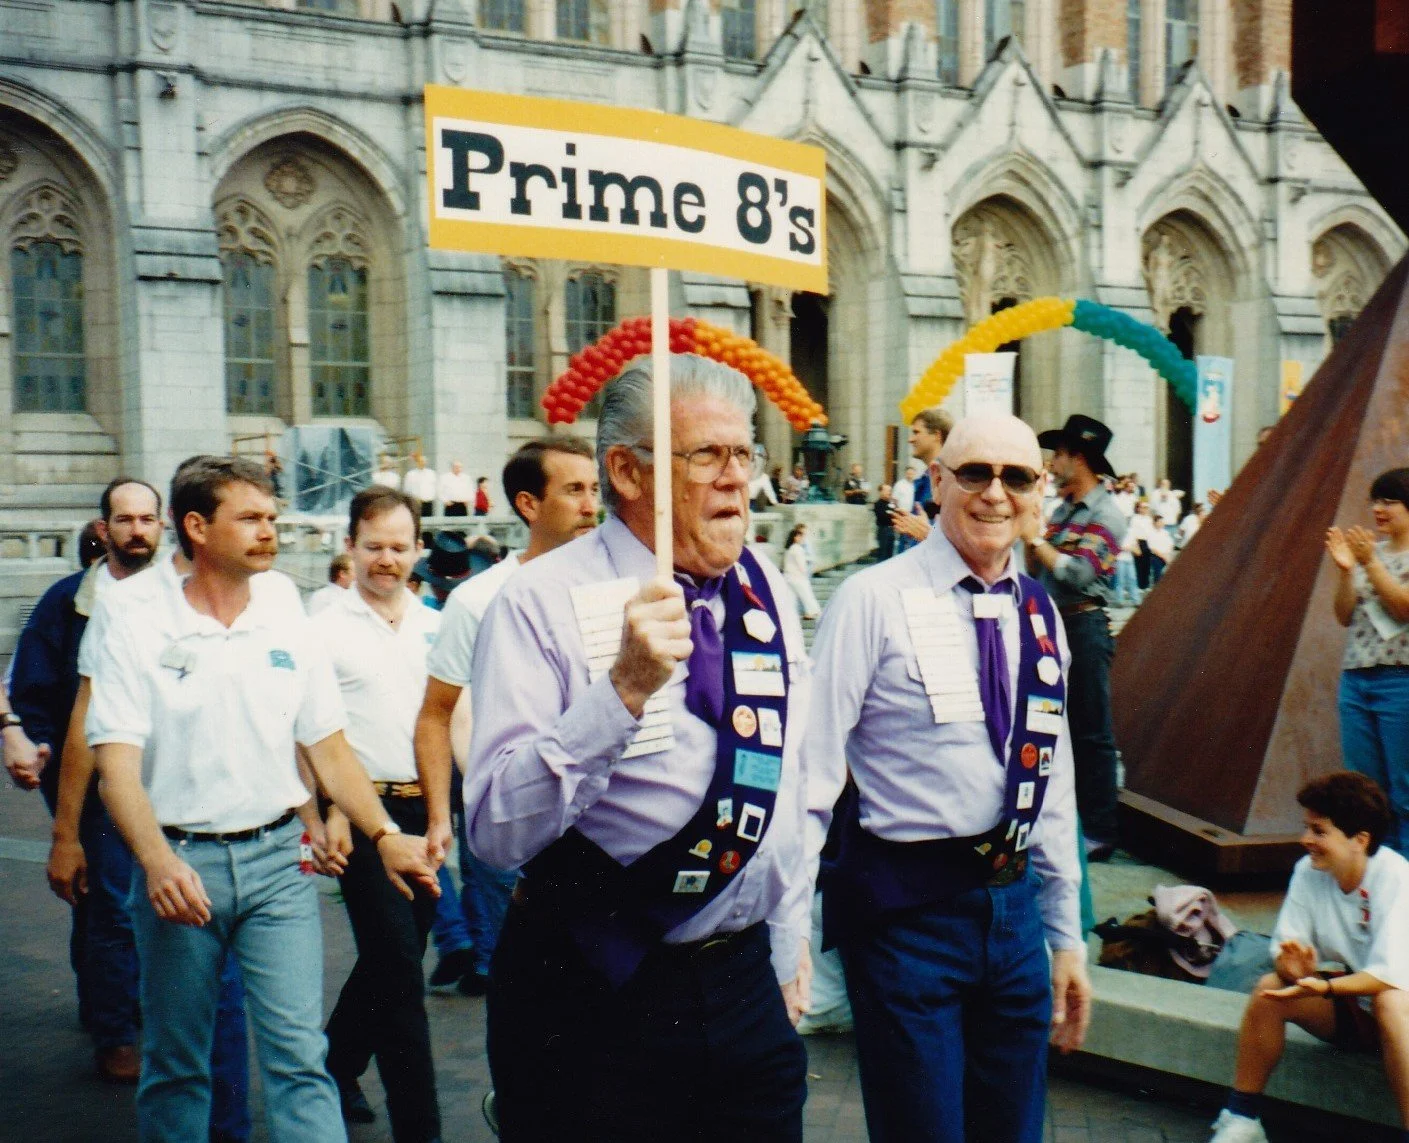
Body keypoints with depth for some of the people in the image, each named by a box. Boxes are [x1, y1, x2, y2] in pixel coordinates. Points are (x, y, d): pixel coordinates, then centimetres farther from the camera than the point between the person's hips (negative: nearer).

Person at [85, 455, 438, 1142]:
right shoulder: (135, 630, -3)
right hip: (179, 864, -2)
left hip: (276, 859, 2)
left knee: (299, 1053, -3)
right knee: (175, 1061, 10)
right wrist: (157, 860, -25)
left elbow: (328, 747, 10)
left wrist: (385, 834, -3)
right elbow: (117, 762, -10)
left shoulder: (288, 631, 6)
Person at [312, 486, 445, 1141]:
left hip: (425, 808, 5)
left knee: (393, 957, 15)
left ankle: (337, 1067, 36)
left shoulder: (434, 626, 11)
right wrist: (329, 811, -15)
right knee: (399, 970, -6)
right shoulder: (327, 628, -4)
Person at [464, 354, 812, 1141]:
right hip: (591, 1004, -5)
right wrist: (623, 688, -32)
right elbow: (497, 832, -23)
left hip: (745, 986, 6)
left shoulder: (769, 593, 6)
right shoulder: (544, 603, -13)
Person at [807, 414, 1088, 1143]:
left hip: (1014, 904, 6)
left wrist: (1067, 937, 16)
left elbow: (1052, 782, 15)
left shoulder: (1039, 614, 9)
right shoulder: (874, 600, -10)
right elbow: (812, 768, -12)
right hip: (906, 907, -6)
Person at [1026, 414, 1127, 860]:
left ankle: (1099, 832, 1)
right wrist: (1028, 539, 0)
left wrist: (1038, 539, -15)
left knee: (1091, 731, -4)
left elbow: (1080, 574, -21)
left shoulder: (1105, 513, -11)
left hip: (1085, 627, -9)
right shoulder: (1062, 509, 14)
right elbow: (1037, 572, 16)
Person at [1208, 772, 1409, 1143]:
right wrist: (1293, 967, -34)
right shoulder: (1308, 871, -9)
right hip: (1346, 1007, 4)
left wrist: (1324, 987, -44)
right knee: (1269, 988, -20)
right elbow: (1284, 947, -10)